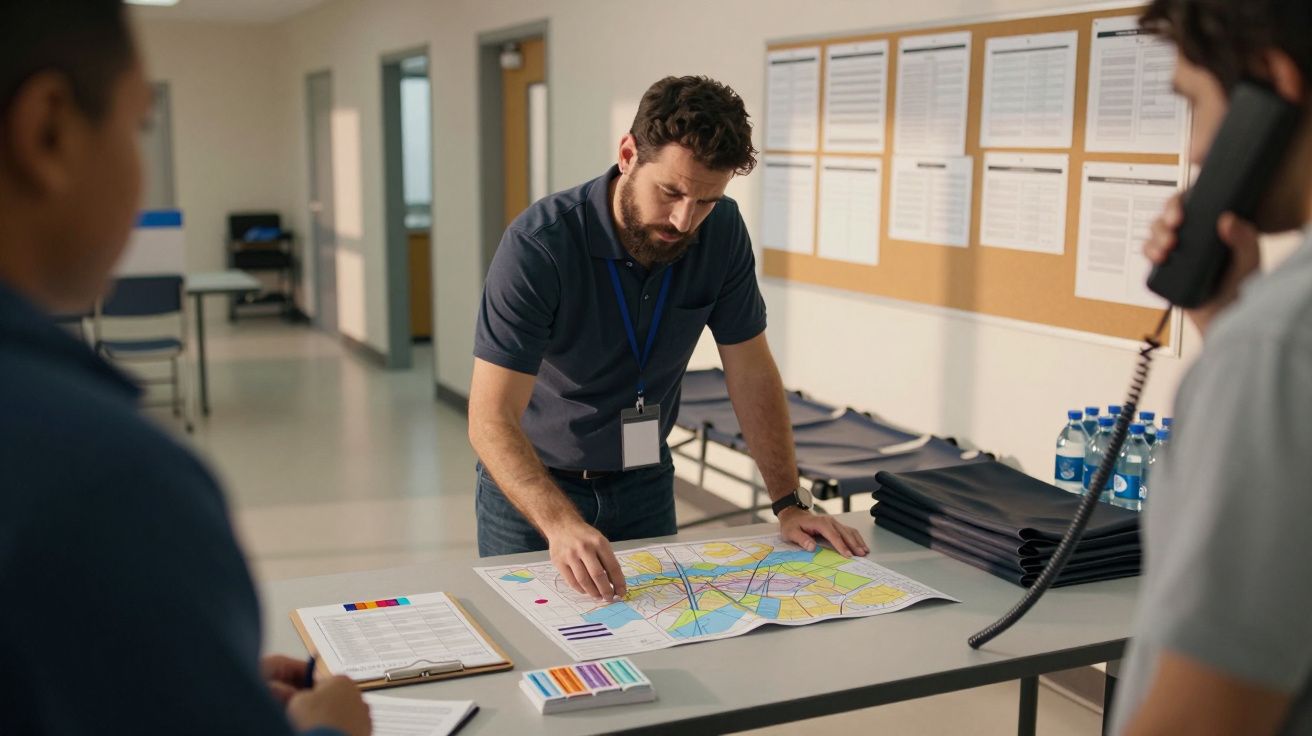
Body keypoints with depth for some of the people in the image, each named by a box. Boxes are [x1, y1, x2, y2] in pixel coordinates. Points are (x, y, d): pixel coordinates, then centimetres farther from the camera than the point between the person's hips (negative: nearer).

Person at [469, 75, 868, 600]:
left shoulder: (721, 232, -14)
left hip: (644, 485, 4)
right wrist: (560, 523, -48)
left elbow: (750, 371, -4)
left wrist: (790, 504, -11)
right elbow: (491, 418, -32)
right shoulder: (538, 245, -28)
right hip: (532, 486, -4)